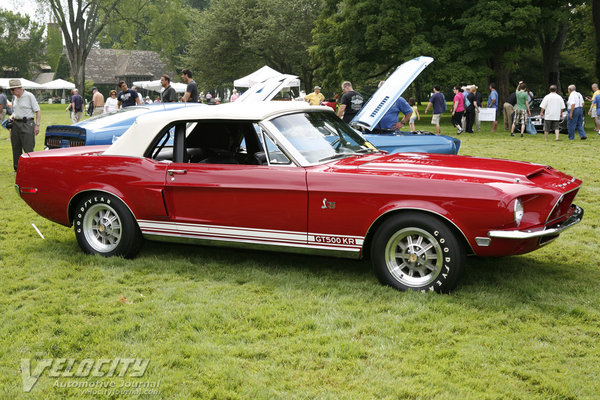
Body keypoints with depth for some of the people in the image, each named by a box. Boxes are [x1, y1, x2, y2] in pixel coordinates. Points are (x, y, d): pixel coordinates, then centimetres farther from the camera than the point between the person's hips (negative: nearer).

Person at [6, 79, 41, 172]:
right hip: (15, 124, 7)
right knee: (16, 148, 10)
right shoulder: (15, 98, 14)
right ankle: (17, 169, 19)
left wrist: (37, 125, -15)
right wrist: (12, 116, 7)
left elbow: (38, 111, -8)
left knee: (28, 149, -9)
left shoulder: (29, 96, -7)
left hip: (27, 124, -7)